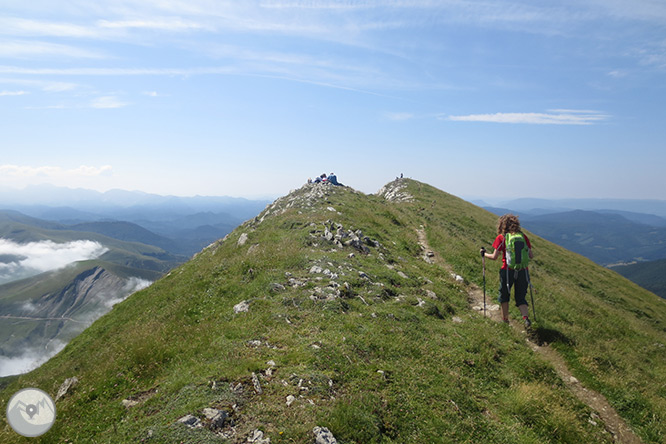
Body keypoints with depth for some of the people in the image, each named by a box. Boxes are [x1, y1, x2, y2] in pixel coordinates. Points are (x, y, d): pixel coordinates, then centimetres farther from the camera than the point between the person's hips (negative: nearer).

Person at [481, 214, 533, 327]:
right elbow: (531, 256, 7)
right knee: (520, 297, 15)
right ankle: (526, 317, -8)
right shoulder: (523, 236, 5)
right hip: (522, 271, 3)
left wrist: (484, 253, 13)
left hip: (507, 271, -3)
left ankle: (505, 319, 28)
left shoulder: (501, 237, -5)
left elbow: (494, 257, -5)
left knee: (504, 295, 19)